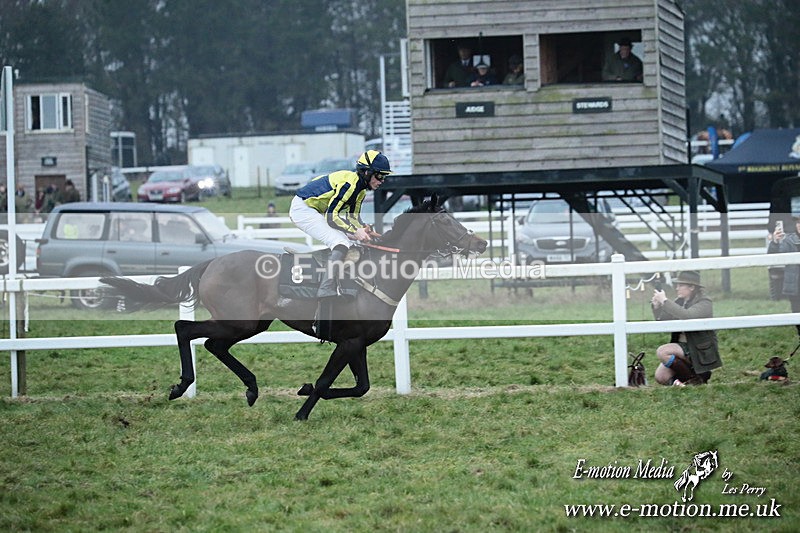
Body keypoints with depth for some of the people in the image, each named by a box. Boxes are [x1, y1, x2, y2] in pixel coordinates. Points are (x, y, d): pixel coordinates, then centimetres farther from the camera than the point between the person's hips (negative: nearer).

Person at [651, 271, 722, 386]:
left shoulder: (704, 303, -11)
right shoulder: (680, 301, 10)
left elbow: (687, 316, -29)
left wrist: (665, 301, -26)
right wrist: (656, 307, -7)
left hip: (699, 350, -7)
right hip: (681, 346, 7)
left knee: (662, 352, -25)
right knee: (661, 377, -9)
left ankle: (695, 378, -12)